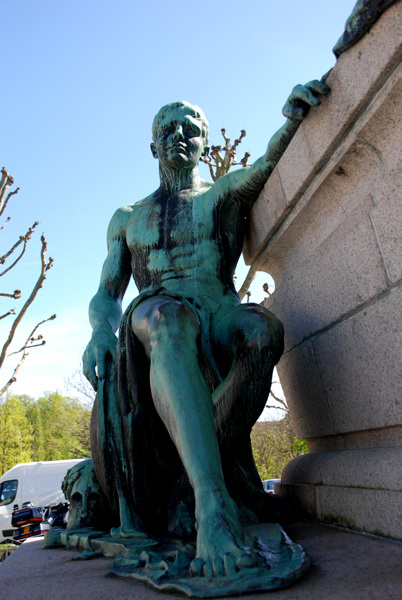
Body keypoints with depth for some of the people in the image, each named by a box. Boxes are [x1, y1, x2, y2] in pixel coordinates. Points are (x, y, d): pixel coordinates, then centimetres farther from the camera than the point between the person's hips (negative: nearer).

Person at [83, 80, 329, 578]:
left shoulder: (227, 194, 20)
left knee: (262, 331, -36)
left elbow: (272, 161, -1)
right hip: (150, 325, 0)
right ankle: (213, 502, -49)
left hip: (222, 319, 0)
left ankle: (187, 486, -27)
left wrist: (294, 118, -25)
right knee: (166, 318, -38)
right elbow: (106, 295, 19)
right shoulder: (126, 219, 25)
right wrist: (100, 331, -5)